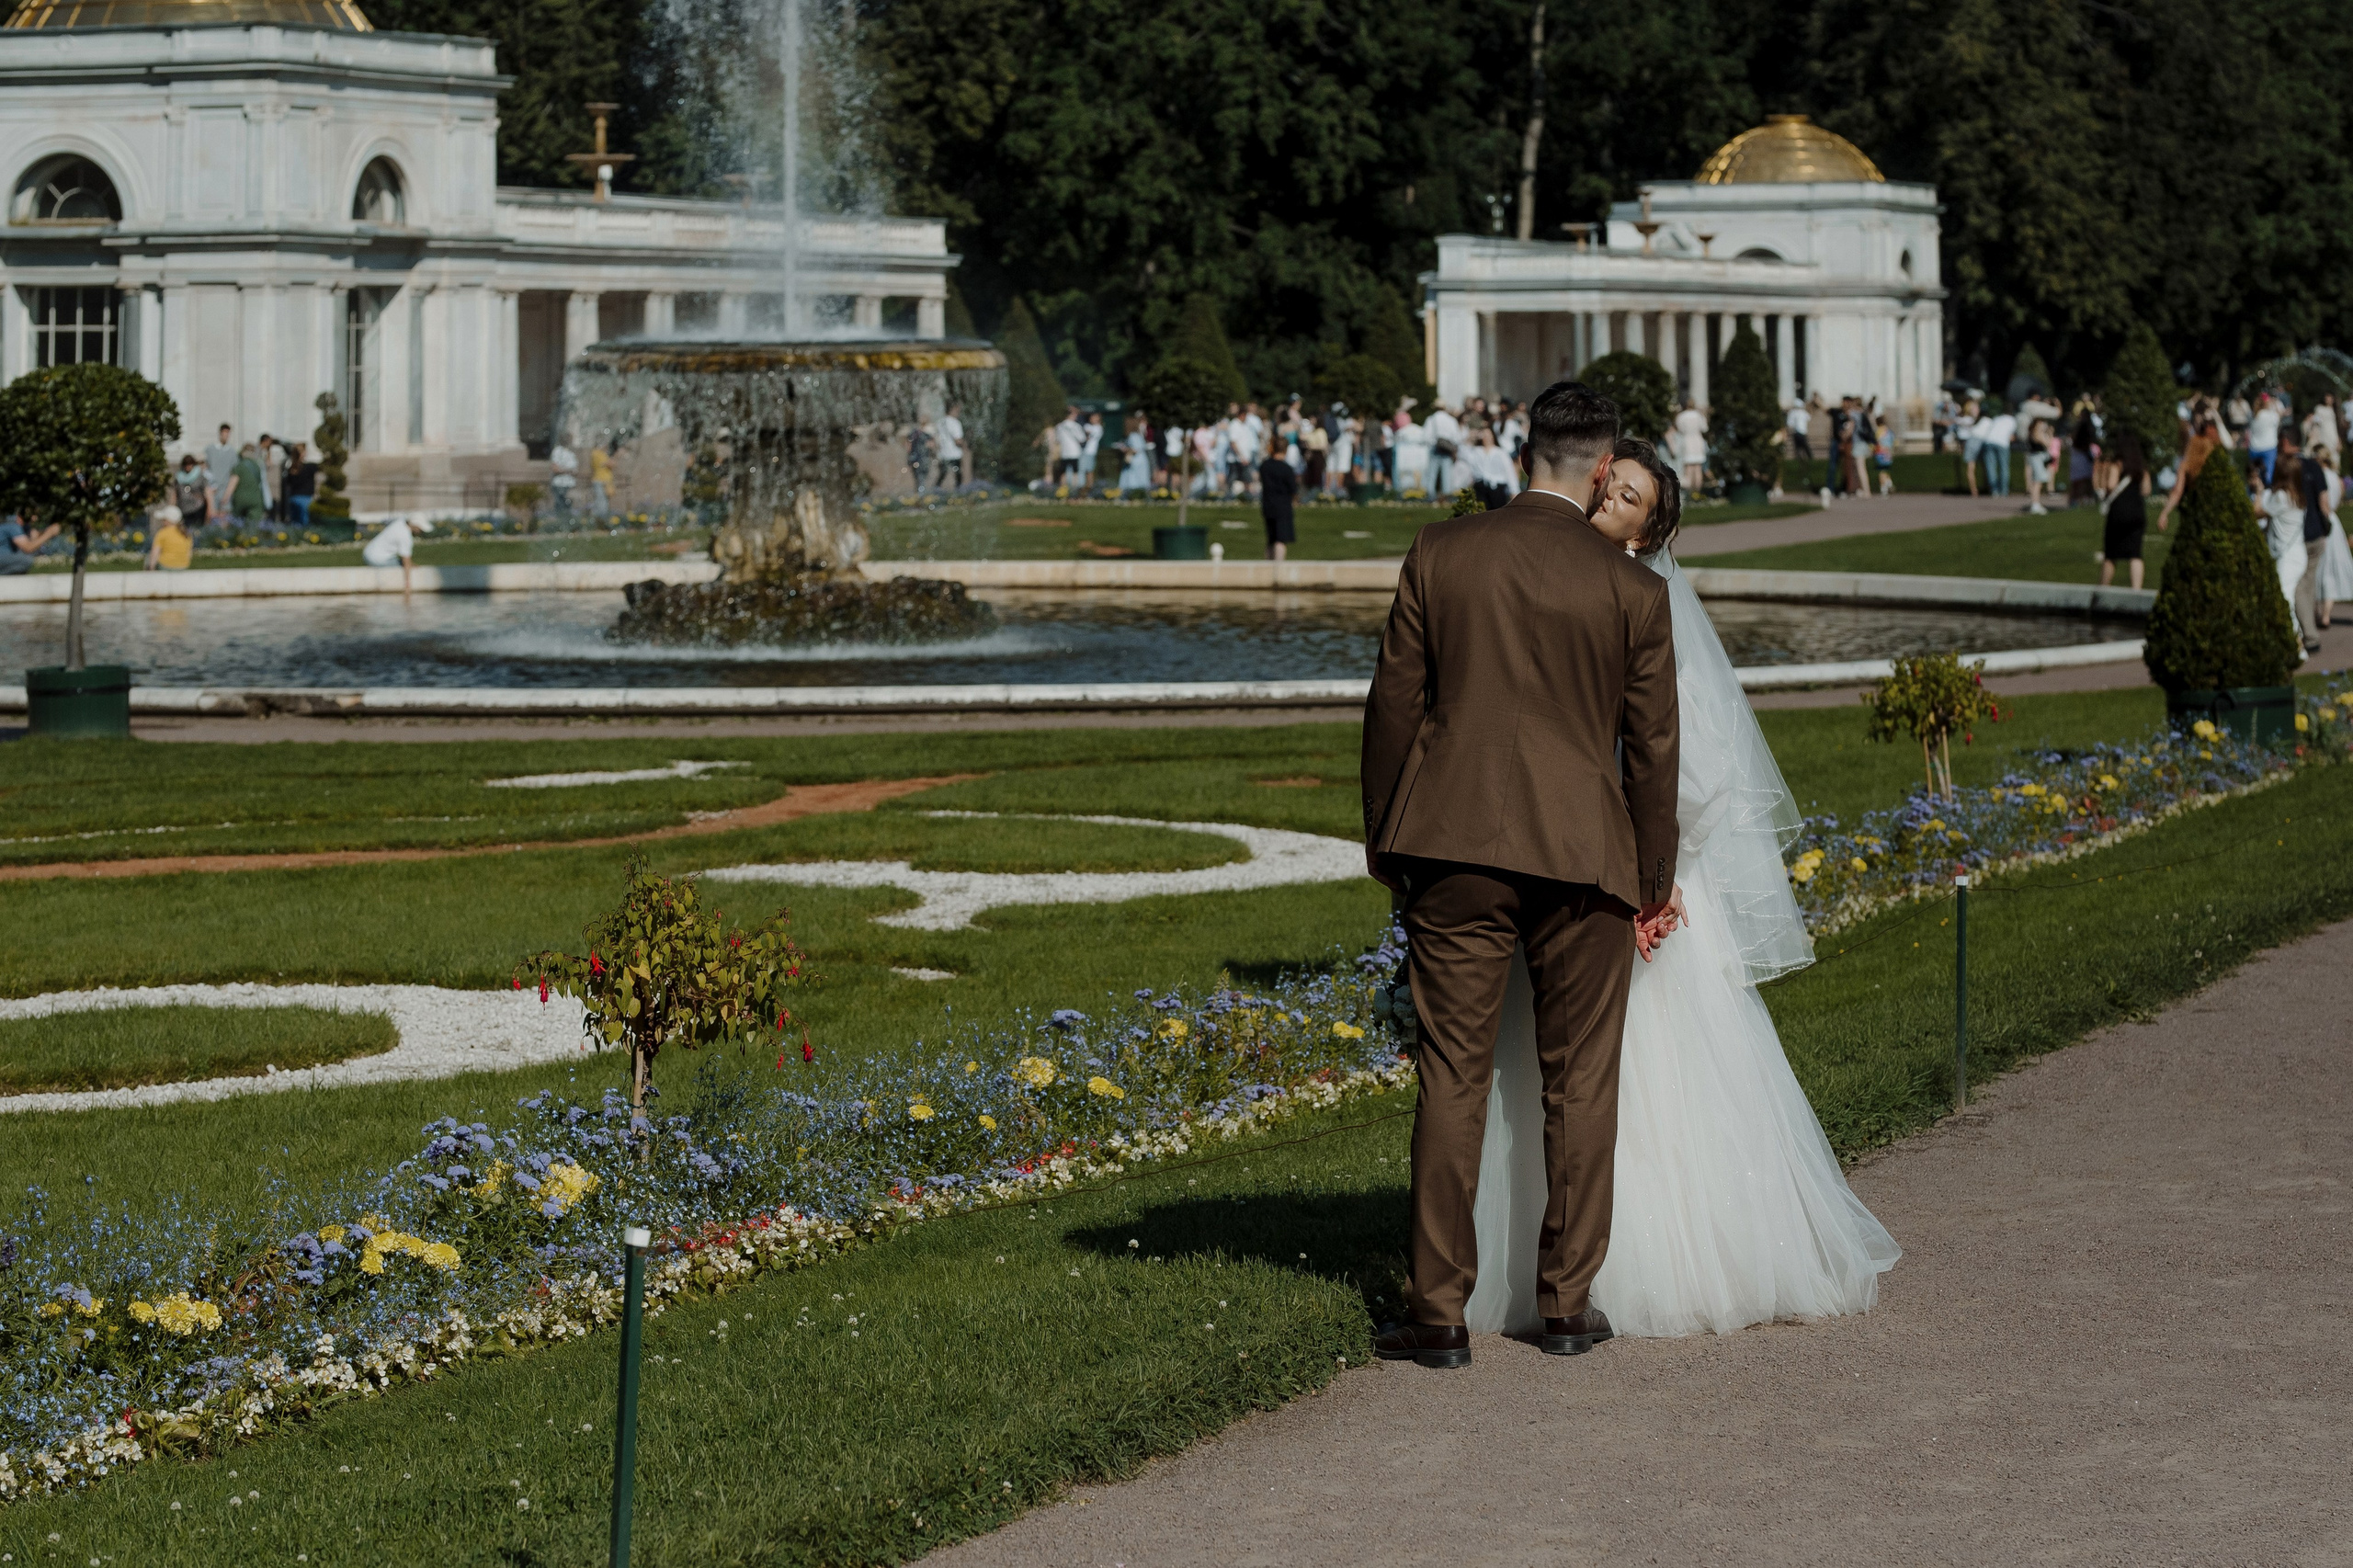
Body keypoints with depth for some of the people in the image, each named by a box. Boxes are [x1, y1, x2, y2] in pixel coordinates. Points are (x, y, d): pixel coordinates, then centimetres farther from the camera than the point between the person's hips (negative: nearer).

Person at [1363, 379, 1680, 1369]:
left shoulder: (1438, 555, -2)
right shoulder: (1633, 591, -4)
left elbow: (1395, 702, 3)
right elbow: (1650, 749, 2)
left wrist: (1382, 835, 15)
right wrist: (1654, 885, 12)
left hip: (1453, 846, 1)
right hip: (1583, 852, -1)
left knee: (1452, 1080, 5)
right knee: (1579, 1083, 10)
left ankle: (1439, 1313, 5)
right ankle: (1566, 1305, 14)